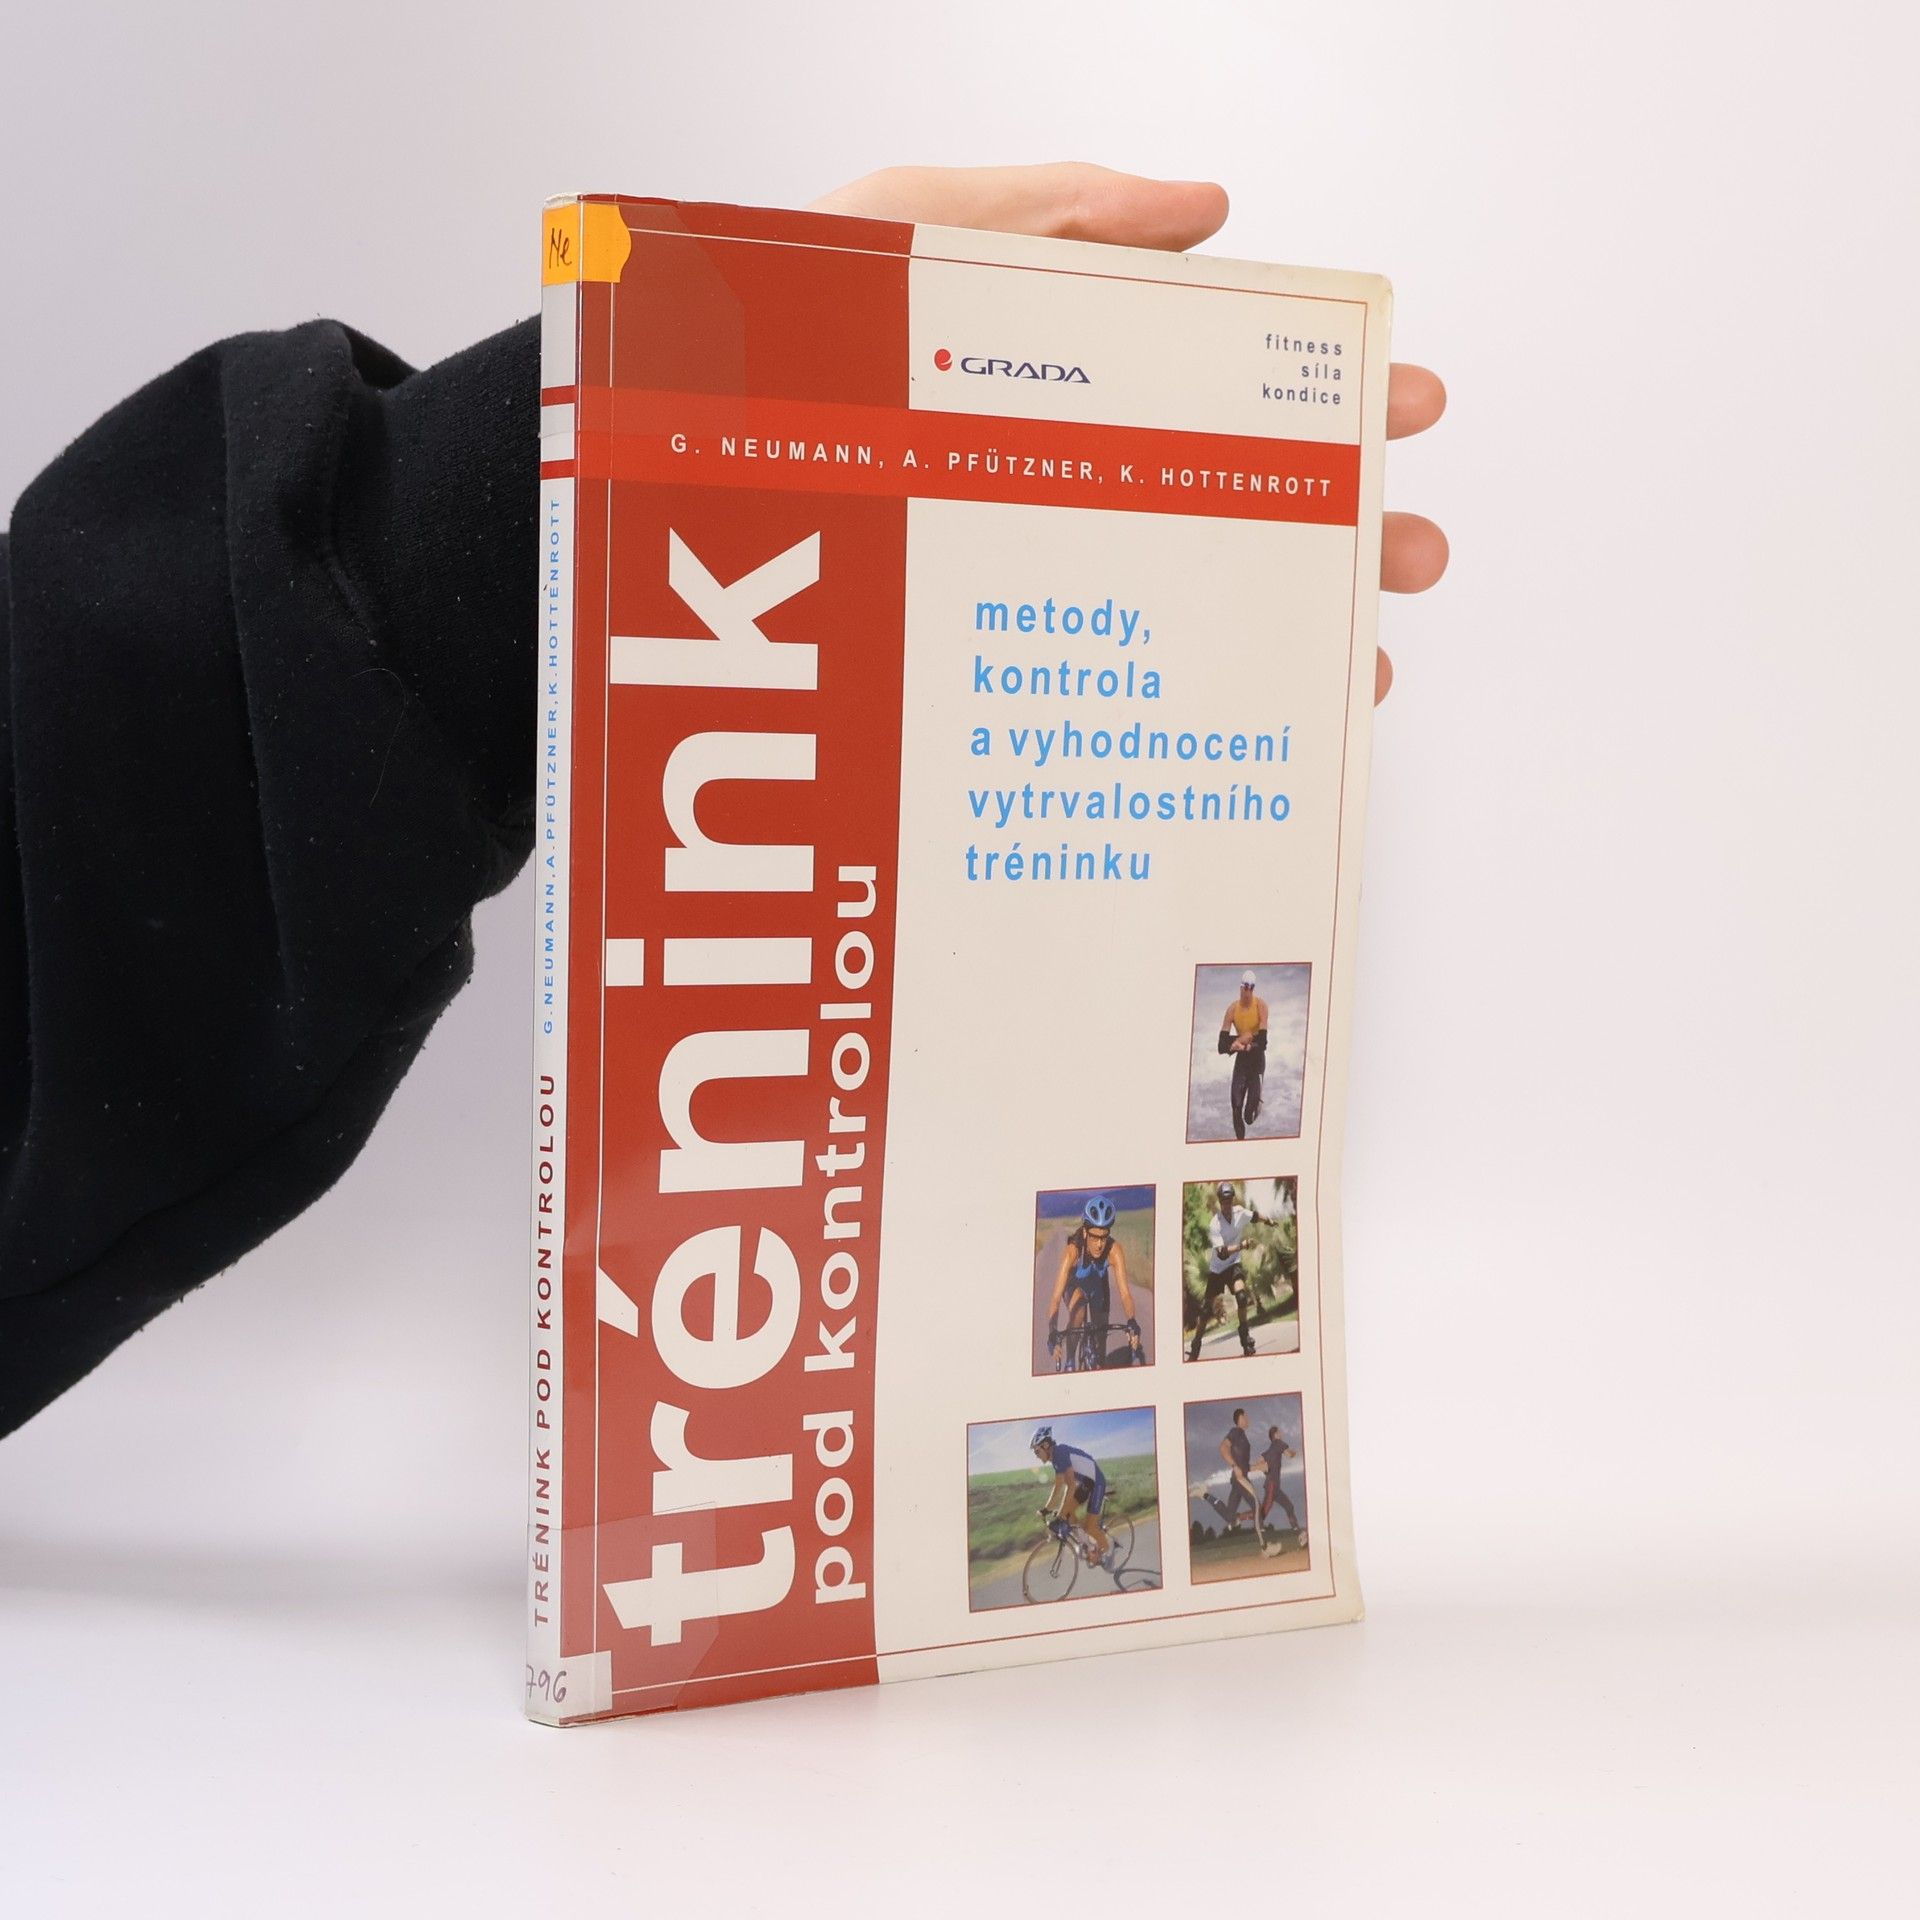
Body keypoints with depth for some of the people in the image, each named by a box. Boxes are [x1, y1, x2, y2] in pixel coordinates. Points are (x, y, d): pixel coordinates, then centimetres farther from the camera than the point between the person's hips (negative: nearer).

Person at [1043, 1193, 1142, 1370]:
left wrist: (1132, 1323, -57)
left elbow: (1124, 1292, -40)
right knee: (1078, 1299, -34)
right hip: (1074, 1284, -2)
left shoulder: (1115, 1250, -36)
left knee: (1101, 1336, 1)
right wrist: (1052, 1333, -57)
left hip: (1099, 1285, 2)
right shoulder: (1072, 1251, -41)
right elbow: (1056, 1298, -45)